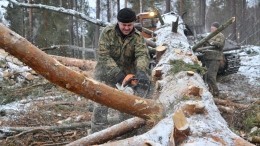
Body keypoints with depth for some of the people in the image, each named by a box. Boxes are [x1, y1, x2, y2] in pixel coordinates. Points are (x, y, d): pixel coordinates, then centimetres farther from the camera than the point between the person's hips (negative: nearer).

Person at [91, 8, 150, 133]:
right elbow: (103, 55, -21)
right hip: (106, 75, -2)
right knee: (101, 105, -6)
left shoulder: (137, 37, -11)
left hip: (127, 75, 2)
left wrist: (141, 71, -47)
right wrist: (117, 73, -32)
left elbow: (142, 54, -27)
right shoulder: (107, 32, -14)